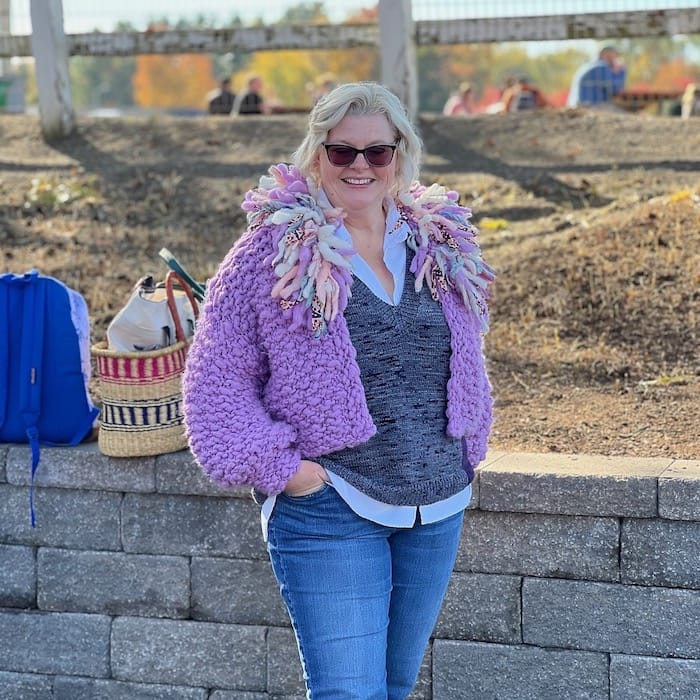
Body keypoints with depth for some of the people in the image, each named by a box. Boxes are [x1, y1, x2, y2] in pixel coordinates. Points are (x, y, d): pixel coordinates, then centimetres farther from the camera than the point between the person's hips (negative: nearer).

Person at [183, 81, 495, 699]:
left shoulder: (442, 243, 7)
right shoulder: (276, 247, -8)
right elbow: (218, 376, -7)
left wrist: (468, 451, 12)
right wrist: (278, 467, -14)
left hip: (438, 509, 5)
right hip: (330, 510, -5)